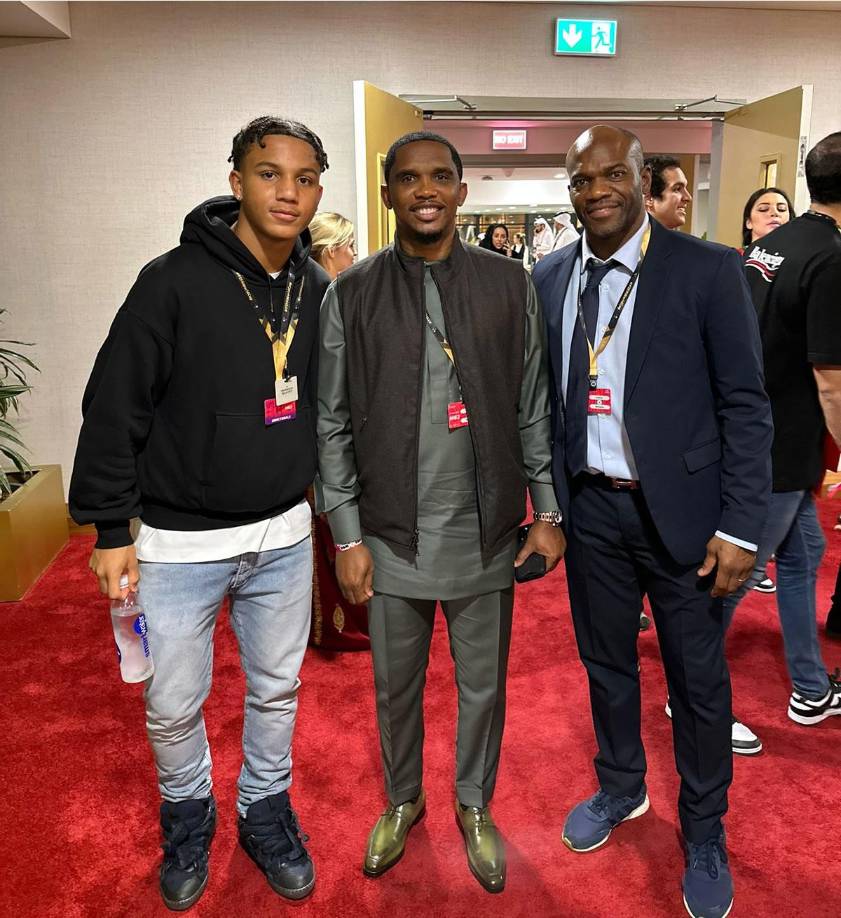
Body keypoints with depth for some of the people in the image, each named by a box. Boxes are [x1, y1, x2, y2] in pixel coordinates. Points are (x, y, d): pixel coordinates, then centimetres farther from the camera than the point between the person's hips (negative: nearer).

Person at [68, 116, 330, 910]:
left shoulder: (320, 291, 0)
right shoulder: (175, 280, -14)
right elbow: (114, 407, -11)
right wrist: (110, 527, -9)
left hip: (283, 538, 4)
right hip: (179, 542, -3)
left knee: (276, 692, 18)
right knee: (173, 706, 12)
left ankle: (265, 812, 43)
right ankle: (188, 814, 42)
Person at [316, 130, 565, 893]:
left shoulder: (509, 285, 0)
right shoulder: (351, 295, -2)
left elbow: (533, 409, 4)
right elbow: (333, 424, -1)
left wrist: (548, 513, 2)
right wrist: (347, 537, -4)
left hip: (485, 533, 1)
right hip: (393, 537, 0)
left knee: (483, 684, 16)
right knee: (396, 686, 17)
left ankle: (475, 806, 42)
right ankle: (402, 799, 45)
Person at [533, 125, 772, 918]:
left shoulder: (707, 270, -8)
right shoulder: (548, 280, 3)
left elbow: (746, 405, -8)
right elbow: (543, 398, 7)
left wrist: (740, 526, -11)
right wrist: (549, 501, 4)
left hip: (680, 509, -3)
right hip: (590, 507, 4)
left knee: (697, 678, 11)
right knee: (605, 659, 19)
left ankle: (704, 831, 35)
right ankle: (619, 787, 45)